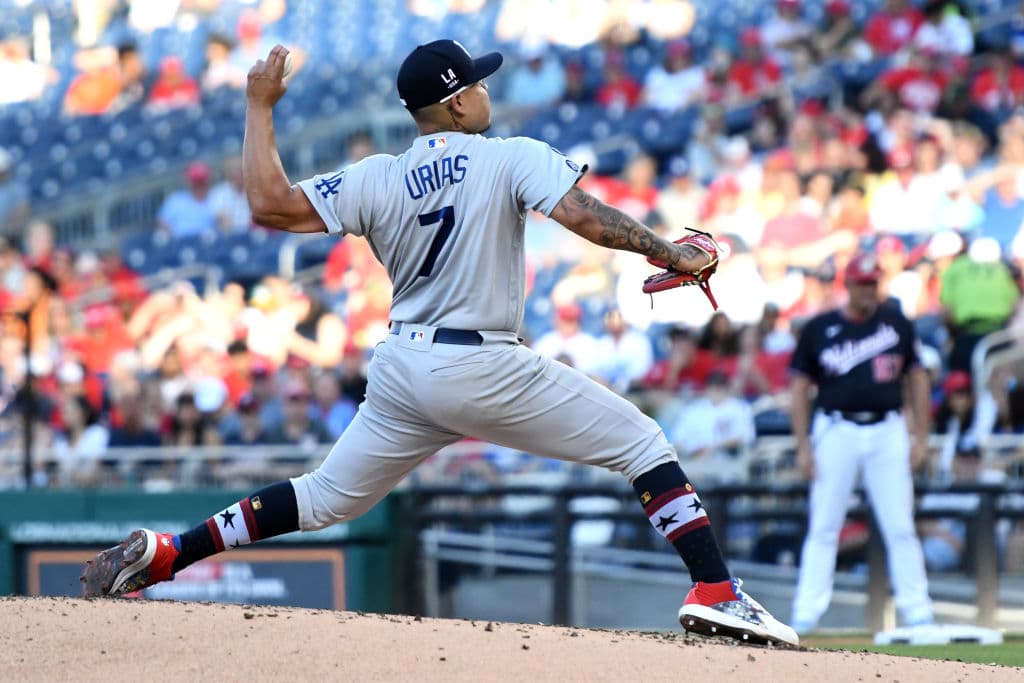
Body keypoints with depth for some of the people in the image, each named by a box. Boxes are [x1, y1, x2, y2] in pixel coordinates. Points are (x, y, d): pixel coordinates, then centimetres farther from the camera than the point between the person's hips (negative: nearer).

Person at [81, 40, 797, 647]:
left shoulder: (376, 180, 4)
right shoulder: (513, 159, -7)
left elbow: (270, 204, -1)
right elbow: (582, 214, -21)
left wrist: (260, 106, 9)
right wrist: (668, 253, -13)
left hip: (401, 371, 5)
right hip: (484, 371, -5)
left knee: (326, 498, 19)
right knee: (641, 440, 4)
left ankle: (162, 554, 10)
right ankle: (716, 591, -9)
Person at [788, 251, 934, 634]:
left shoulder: (898, 325, 7)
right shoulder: (818, 329, 3)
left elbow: (917, 379, 12)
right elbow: (799, 387, 6)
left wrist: (920, 438, 5)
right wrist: (803, 446, -1)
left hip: (887, 431, 1)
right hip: (836, 431, -1)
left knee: (900, 527, 0)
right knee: (823, 527, 0)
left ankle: (917, 610, 5)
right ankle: (806, 613, 3)